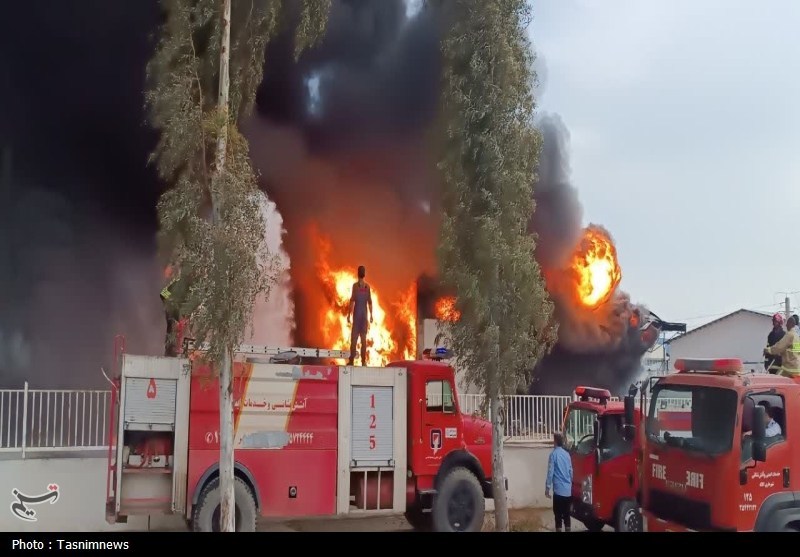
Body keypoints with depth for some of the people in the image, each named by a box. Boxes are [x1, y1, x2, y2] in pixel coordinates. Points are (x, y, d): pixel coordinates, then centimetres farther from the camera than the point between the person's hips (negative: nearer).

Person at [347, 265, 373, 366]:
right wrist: (371, 315, 12)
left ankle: (352, 360, -6)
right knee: (363, 338, 5)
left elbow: (352, 301, -9)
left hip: (357, 313, -3)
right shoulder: (367, 286, 3)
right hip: (364, 314, 3)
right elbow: (370, 302, 5)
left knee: (354, 337, -2)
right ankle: (363, 361, 5)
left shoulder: (355, 285, -7)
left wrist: (349, 315, -5)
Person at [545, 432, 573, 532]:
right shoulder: (567, 454, 10)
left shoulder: (554, 454, -8)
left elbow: (550, 472, -11)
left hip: (559, 489, -6)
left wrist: (547, 488, -7)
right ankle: (567, 530, 12)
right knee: (566, 513, 11)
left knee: (558, 514, -2)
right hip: (568, 490, 6)